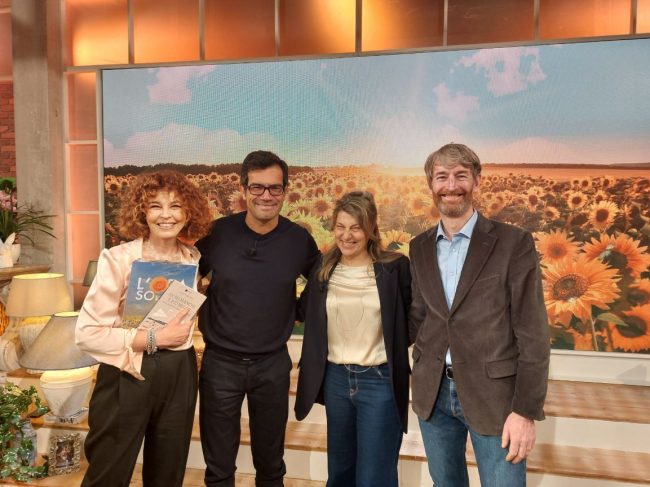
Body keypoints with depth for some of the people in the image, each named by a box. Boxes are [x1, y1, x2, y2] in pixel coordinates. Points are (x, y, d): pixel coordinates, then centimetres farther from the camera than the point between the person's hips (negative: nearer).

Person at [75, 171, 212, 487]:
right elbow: (87, 333, -18)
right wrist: (153, 339, -18)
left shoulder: (193, 259, 2)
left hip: (179, 377, 5)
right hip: (127, 378, -4)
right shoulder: (118, 259, -13)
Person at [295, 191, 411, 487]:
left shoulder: (395, 267, -9)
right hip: (335, 378, 4)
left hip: (380, 381, -4)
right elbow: (307, 313, 14)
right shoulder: (323, 269, 1)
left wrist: (391, 350, -11)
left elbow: (412, 320, -2)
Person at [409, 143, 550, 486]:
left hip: (493, 394, -4)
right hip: (433, 393, 4)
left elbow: (533, 334, -10)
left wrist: (525, 410, -12)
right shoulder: (420, 247, 6)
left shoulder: (513, 243, -8)